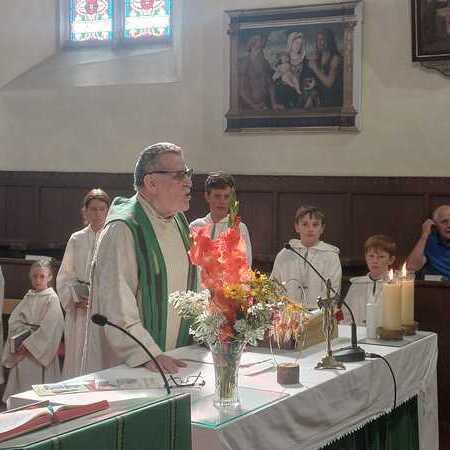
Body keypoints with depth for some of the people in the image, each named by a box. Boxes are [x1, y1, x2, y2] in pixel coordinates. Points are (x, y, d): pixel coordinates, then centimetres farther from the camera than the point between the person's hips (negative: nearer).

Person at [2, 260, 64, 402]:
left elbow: (49, 328, -15)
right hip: (22, 352, 6)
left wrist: (29, 344, -14)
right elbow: (14, 319, 7)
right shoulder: (28, 297, 10)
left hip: (40, 352, -6)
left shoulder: (52, 298, -8)